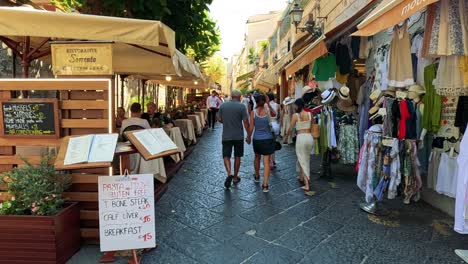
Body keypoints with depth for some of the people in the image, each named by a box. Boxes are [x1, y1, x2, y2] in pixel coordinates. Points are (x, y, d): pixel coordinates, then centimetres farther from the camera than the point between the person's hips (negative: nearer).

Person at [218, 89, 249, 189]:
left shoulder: (223, 106, 0)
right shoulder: (242, 106, -8)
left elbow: (220, 120, 8)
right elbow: (246, 122, -12)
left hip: (226, 136, 1)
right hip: (238, 136, -1)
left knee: (226, 156, 6)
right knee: (237, 156, 13)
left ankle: (229, 174, -17)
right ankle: (235, 177, 22)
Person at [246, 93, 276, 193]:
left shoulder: (253, 112, -9)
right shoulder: (268, 110, -7)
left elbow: (251, 127, -7)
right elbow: (274, 114, 17)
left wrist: (248, 137, 9)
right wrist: (268, 104, 11)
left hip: (257, 139, 1)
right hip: (268, 139, -1)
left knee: (257, 157, 25)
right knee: (266, 161, -1)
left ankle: (257, 176, 43)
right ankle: (265, 185, -7)